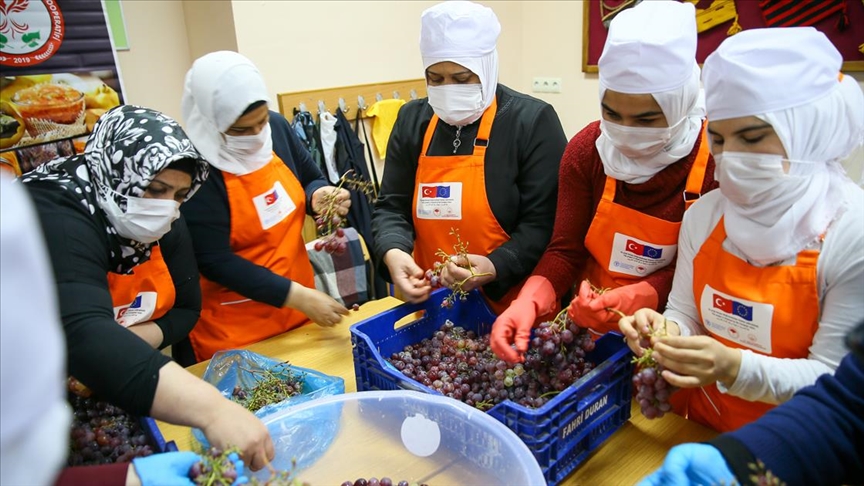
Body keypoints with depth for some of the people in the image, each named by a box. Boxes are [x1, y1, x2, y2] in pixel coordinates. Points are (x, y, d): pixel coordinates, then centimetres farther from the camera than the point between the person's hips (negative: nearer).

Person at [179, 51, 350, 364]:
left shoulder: (277, 127, -5)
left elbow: (310, 178, 11)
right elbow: (213, 261, -21)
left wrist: (318, 197, -13)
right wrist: (296, 295, -23)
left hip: (298, 305, 6)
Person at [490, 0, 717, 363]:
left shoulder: (718, 160, -16)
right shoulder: (586, 149, -8)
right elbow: (565, 251, -7)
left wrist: (634, 298, -28)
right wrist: (529, 301, -25)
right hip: (589, 330, 3)